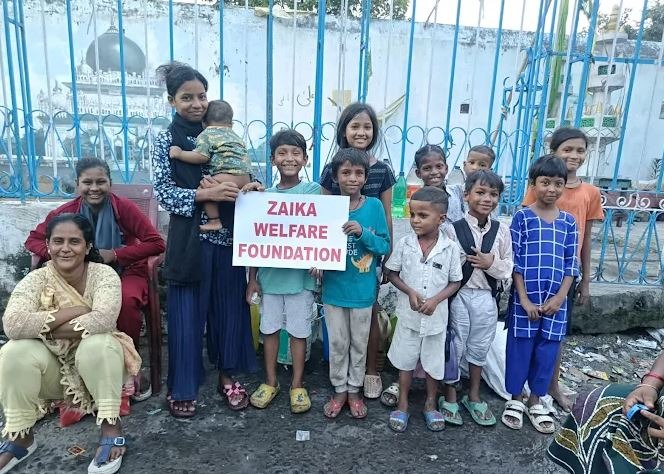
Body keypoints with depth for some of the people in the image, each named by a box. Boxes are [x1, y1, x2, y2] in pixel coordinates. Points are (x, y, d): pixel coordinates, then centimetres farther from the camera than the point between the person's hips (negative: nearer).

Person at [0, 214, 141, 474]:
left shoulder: (104, 274, -14)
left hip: (97, 365, -2)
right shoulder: (36, 279, -9)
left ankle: (111, 426, -16)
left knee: (98, 344, -33)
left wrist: (44, 329, -23)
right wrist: (75, 311, -26)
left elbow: (104, 319, -31)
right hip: (52, 366, 3)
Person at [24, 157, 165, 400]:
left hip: (125, 271, -2)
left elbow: (157, 243, -17)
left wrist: (114, 254, -21)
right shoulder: (67, 211, -4)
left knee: (127, 300, -35)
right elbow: (33, 239, 6)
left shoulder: (124, 207, -13)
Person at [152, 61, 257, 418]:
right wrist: (205, 194, -21)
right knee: (186, 312, 5)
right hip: (189, 238, -3)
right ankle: (182, 388, 22)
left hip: (227, 234, 3)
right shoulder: (165, 141, 0)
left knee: (228, 305, 11)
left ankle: (227, 376, 29)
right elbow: (164, 193, -8)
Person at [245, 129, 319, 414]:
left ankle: (297, 385, 26)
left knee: (299, 331, 9)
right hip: (270, 274, 3)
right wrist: (252, 277, 4)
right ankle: (271, 382, 31)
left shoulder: (313, 190, -3)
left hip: (300, 274, -2)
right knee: (270, 328, 13)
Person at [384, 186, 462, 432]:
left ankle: (430, 405, 37)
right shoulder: (404, 244, -9)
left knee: (434, 363, 15)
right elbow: (392, 273, 0)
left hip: (436, 316, 0)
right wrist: (410, 292, -16)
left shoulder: (451, 248, -10)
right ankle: (402, 405, 32)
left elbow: (455, 282, -2)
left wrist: (436, 300, -17)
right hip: (409, 315, 0)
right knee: (405, 360, 14)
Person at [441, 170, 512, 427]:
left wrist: (491, 264, -15)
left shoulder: (502, 230, -1)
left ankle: (474, 396, 36)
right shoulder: (453, 229, -11)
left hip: (486, 297, 3)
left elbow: (509, 269, 1)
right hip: (458, 296, -3)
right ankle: (450, 396, 28)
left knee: (480, 346, 17)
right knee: (454, 346, 9)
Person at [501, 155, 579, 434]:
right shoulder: (522, 218, -5)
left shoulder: (568, 222, 5)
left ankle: (535, 401, 29)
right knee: (520, 348, 6)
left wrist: (560, 297, -5)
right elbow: (515, 261, -8)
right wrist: (524, 298, -12)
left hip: (555, 300, 3)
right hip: (525, 298, -3)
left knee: (547, 351, 11)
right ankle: (515, 399, 24)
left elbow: (571, 263, 5)